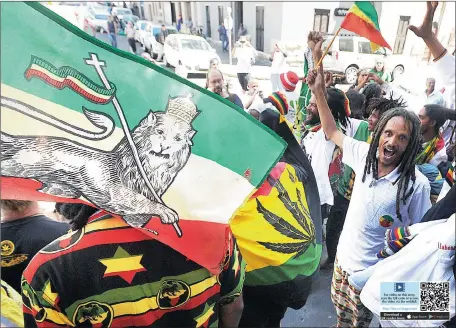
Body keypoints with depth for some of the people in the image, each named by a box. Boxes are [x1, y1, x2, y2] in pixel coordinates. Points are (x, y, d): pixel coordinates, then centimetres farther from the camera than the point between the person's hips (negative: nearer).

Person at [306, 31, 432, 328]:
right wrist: (318, 89, -5)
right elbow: (332, 131, 1)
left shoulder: (417, 184, -21)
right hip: (343, 256, 4)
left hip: (371, 271, -4)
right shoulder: (365, 154, -10)